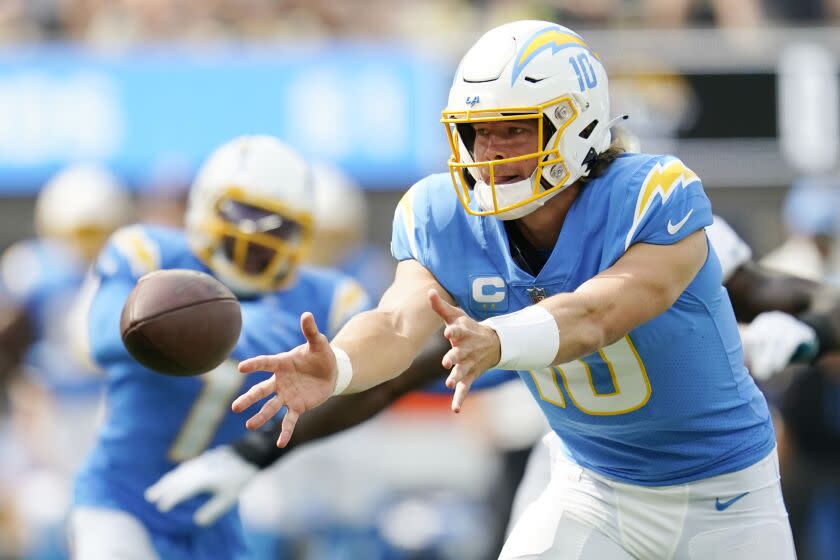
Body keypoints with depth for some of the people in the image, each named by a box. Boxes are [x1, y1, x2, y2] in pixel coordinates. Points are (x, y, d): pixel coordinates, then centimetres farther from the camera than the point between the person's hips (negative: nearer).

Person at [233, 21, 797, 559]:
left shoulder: (654, 201, -27)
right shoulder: (448, 221, -13)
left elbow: (593, 317, -42)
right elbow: (400, 322, -30)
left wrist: (494, 342, -63)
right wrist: (333, 367, -54)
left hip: (722, 499, -3)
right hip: (592, 488, 3)